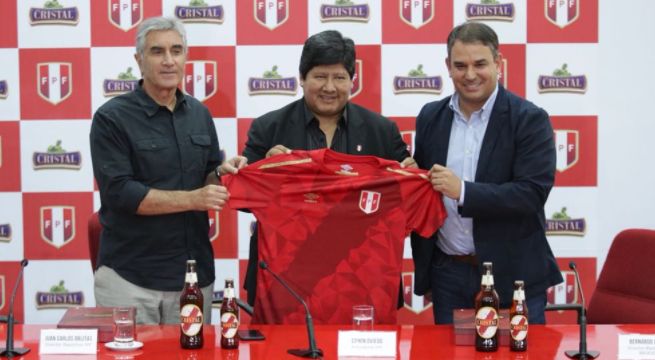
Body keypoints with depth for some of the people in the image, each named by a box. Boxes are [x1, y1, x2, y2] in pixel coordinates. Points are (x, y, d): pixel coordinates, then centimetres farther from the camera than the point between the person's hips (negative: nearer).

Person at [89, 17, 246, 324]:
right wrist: (191, 199, -19)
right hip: (129, 275, -4)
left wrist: (221, 174, -7)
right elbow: (118, 192, -15)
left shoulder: (199, 114, 10)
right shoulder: (111, 118, -7)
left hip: (194, 273, 5)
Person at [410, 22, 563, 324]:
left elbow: (533, 194, -16)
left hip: (513, 277, -4)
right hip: (448, 276, 4)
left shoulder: (530, 119, -8)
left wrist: (463, 191, -24)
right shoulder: (431, 117, 6)